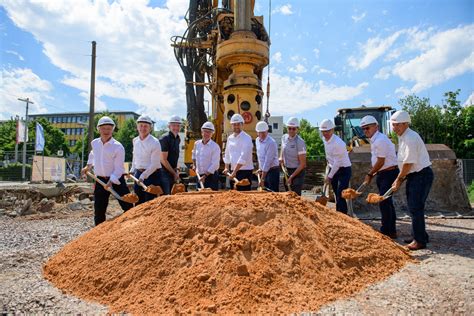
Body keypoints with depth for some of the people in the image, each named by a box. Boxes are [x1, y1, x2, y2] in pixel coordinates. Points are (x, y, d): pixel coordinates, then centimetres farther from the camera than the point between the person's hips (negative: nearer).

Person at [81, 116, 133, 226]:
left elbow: (118, 168, -16)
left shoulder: (118, 147, -14)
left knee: (128, 207, -5)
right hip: (100, 180, 5)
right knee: (99, 210, 10)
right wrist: (89, 166, 25)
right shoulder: (94, 143, 4)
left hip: (116, 180, -4)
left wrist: (111, 182, -24)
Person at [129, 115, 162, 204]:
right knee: (138, 200, 15)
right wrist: (133, 170, 13)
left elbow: (154, 164, -16)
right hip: (138, 173, 6)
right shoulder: (135, 141, 6)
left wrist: (143, 176, -20)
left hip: (151, 174, -6)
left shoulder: (155, 142, -14)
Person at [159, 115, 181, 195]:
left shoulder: (178, 139, 11)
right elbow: (163, 160, -17)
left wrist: (177, 170, 8)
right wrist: (174, 173, -10)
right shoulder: (165, 139, -15)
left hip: (172, 173, 8)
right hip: (164, 173, -8)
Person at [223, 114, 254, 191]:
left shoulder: (247, 138, -11)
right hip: (233, 171, 7)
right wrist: (227, 167, 10)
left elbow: (244, 157, -20)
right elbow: (227, 154, 20)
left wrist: (235, 171, -23)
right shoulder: (230, 138, 10)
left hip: (245, 171, -6)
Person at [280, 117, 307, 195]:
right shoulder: (284, 137, -1)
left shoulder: (300, 142, -19)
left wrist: (291, 176, -17)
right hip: (287, 170, 6)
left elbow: (302, 164, -17)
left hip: (297, 171, -6)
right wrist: (281, 158, 5)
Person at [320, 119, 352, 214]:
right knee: (337, 196, 14)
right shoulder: (324, 139, 1)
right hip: (333, 168, 8)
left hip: (344, 170, -8)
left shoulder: (338, 143, -25)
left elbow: (337, 163, -22)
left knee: (340, 196, -13)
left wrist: (329, 176, -16)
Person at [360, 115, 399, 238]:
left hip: (389, 173, -10)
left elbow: (380, 162, -19)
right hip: (384, 174, 10)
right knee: (387, 202, 15)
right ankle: (391, 231, 26)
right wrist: (372, 174, 11)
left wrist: (370, 174, -7)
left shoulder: (380, 140, -20)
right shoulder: (374, 140, 12)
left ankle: (386, 231, 2)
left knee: (384, 202, -7)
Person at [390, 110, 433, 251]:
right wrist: (400, 179, 9)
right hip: (413, 176, 10)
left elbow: (408, 163, -20)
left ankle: (420, 241, 4)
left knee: (416, 208, -7)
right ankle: (420, 236, 28)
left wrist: (399, 180, -10)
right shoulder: (402, 137, 10)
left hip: (421, 175, -10)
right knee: (413, 207, 15)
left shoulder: (410, 138, -21)